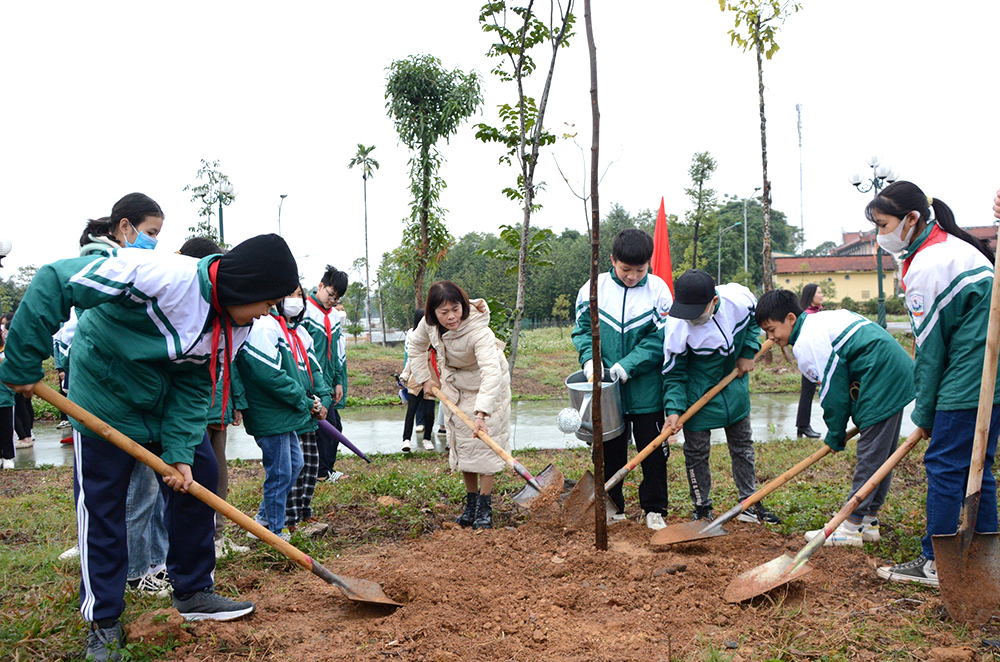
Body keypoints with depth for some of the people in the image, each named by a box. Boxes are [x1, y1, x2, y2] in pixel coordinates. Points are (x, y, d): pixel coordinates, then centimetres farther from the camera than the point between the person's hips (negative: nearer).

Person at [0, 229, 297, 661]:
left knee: (198, 479, 7)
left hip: (169, 402, 7)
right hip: (106, 398, -7)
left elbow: (195, 386, -5)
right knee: (101, 511, 0)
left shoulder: (235, 324, -10)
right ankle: (102, 622, 15)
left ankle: (193, 592, 23)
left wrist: (180, 451, -17)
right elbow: (54, 282, -31)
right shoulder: (167, 276, -34)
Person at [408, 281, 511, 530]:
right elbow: (416, 345, 5)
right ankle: (471, 503, 18)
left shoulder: (478, 330, -38)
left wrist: (482, 413, -60)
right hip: (454, 385, 5)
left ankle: (485, 509, -3)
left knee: (484, 441, -10)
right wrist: (424, 378, 0)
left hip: (486, 385, -5)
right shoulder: (429, 323, -19)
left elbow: (492, 372, -51)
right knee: (462, 442, 7)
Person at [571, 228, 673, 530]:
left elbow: (659, 340, -8)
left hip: (646, 390, -1)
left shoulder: (658, 290, -7)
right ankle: (612, 508, 27)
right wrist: (590, 358, -14)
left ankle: (655, 510, 24)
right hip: (607, 391, 1)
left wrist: (628, 365, -18)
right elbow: (582, 329, 4)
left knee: (653, 452, 9)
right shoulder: (594, 288, -4)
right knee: (610, 451, 13)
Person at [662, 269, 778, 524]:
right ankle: (702, 509, 22)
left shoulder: (739, 299, -25)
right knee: (696, 451, 3)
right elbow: (673, 374, -17)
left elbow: (754, 319, 3)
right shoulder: (677, 327, -30)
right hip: (698, 394, -3)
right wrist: (674, 409, -28)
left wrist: (748, 353, -5)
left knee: (743, 445, 15)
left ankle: (750, 504, 32)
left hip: (733, 385, 4)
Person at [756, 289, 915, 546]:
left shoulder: (807, 342, -14)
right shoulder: (822, 319, 17)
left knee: (870, 455, -6)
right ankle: (868, 522, 21)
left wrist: (835, 435, 1)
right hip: (899, 372, 11)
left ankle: (852, 527, -1)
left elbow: (832, 390, -12)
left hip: (882, 378, -11)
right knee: (882, 454, 13)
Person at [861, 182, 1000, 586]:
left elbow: (930, 348, -12)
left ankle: (936, 563, 6)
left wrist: (924, 413, -2)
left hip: (967, 385, -10)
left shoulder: (927, 266, -15)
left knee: (944, 464, -2)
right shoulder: (954, 248, 16)